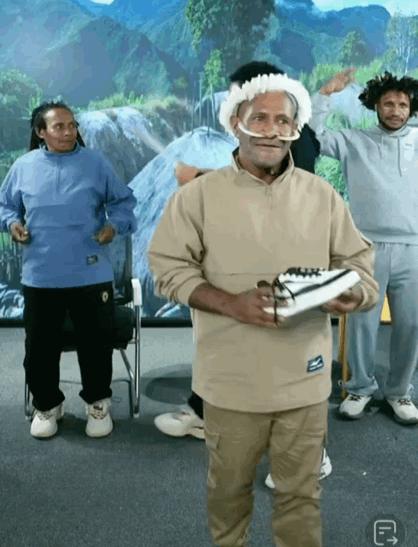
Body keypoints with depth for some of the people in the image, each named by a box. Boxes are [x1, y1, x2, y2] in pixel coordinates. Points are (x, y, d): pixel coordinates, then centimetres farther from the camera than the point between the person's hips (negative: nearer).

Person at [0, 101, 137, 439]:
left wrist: (115, 225, -10)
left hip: (91, 274, -1)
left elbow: (124, 200, 8)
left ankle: (98, 402, 31)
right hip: (40, 276, 1)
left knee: (96, 343, 10)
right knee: (40, 346, 11)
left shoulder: (96, 163, 2)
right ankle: (47, 404, 33)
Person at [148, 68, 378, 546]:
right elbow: (168, 268, -5)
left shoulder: (322, 195, 4)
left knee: (300, 493, 15)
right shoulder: (199, 194, -3)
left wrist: (352, 295, -16)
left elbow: (359, 265, 8)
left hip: (304, 377, 2)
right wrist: (231, 304, -19)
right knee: (229, 486, 18)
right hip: (231, 377, -1)